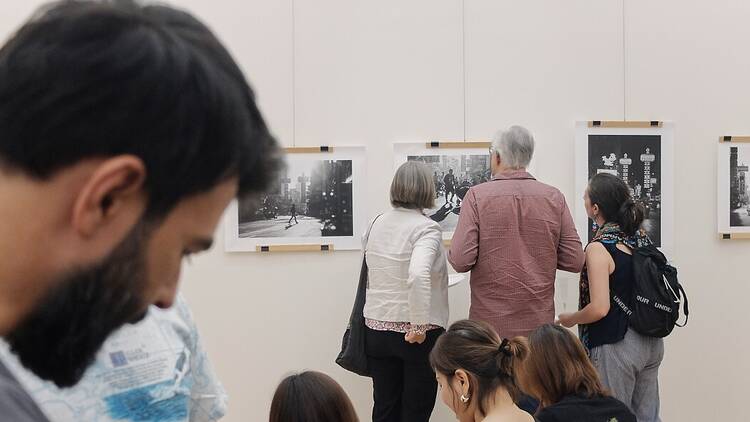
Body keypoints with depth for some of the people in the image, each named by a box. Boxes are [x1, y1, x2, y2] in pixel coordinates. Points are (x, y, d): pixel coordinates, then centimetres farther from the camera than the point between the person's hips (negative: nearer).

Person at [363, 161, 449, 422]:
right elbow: (418, 275, -30)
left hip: (377, 328, 5)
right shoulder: (426, 228, -14)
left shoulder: (377, 224, 5)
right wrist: (419, 326, -25)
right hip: (416, 334, -5)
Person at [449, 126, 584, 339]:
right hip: (540, 321, 2)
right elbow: (574, 261, 1)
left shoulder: (477, 195, -7)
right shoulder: (554, 197, 0)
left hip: (491, 321, -2)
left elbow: (461, 261, -12)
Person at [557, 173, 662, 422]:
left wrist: (570, 319, -6)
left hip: (616, 345, -7)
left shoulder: (599, 248, -17)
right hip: (651, 342, 8)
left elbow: (599, 309, -21)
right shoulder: (641, 237, 5)